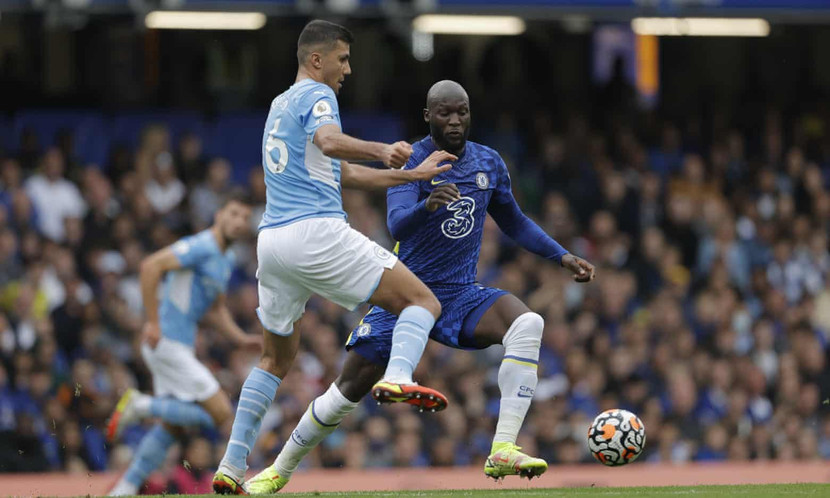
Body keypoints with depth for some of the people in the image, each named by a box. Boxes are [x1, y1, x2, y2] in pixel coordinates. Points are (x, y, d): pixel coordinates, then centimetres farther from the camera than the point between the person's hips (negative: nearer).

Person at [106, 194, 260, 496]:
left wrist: (242, 339, 14)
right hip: (167, 343, -10)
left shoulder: (226, 260, 18)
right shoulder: (201, 247, -14)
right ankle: (142, 406, -5)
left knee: (171, 425, 15)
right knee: (220, 412, -12)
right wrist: (153, 322, -24)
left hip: (181, 346, 10)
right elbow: (151, 265, -24)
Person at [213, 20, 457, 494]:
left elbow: (346, 174, 30)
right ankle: (398, 376, -36)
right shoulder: (316, 95, 1)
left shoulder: (281, 105, 28)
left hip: (271, 240, 9)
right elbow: (330, 142, -23)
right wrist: (383, 150, -35)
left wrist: (414, 174, 28)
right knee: (423, 301, -7)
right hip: (316, 231, -8)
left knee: (278, 355, 21)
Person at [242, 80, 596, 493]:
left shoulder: (488, 163, 5)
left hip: (460, 296, 3)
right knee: (349, 391, -1)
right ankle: (280, 470, 22)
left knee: (527, 324, -27)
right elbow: (397, 225, -29)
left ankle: (503, 452, -31)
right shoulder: (410, 163, -11)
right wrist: (427, 205, -49)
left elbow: (514, 224, 21)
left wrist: (562, 257, 13)